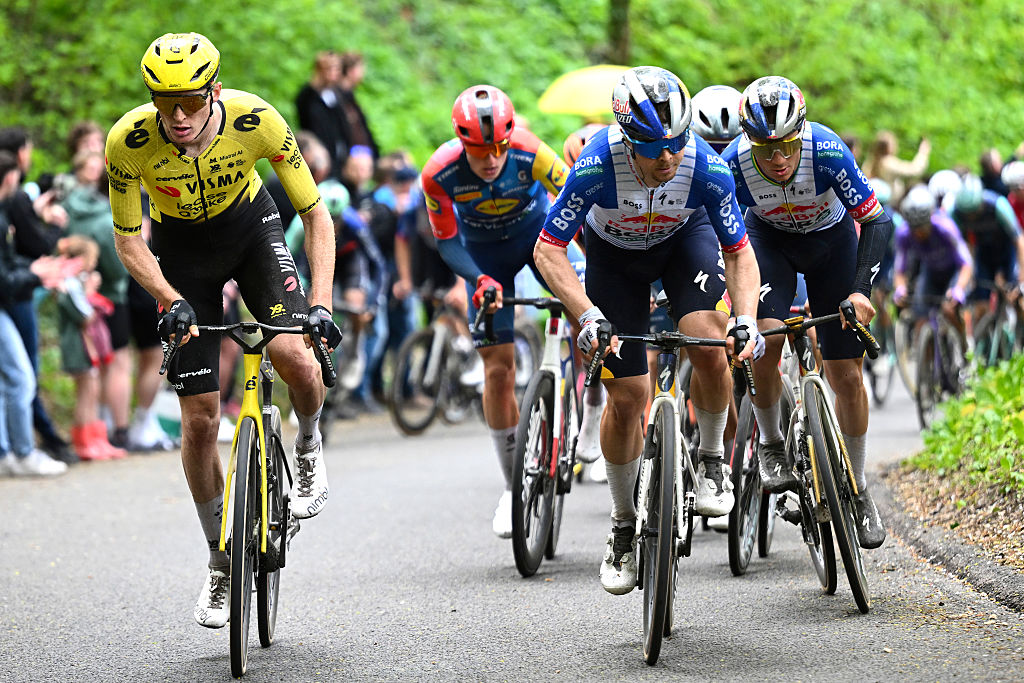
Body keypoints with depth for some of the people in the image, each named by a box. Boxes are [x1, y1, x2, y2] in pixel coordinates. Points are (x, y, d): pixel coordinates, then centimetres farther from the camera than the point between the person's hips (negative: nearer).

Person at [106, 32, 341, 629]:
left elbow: (316, 213, -20)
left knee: (295, 357, -27)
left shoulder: (254, 120, -30)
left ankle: (309, 446, 8)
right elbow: (128, 240, -15)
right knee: (200, 418, -2)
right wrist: (171, 301, -30)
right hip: (183, 248, 0)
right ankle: (222, 562, 15)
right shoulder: (130, 140, -29)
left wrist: (322, 303, -31)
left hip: (251, 226, 0)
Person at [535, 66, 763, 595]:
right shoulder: (596, 167, -37)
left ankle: (712, 460, 0)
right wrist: (587, 314, -42)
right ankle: (623, 526, 14)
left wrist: (747, 317, -35)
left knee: (707, 344, -27)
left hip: (685, 239, 0)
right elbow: (548, 250, -29)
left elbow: (739, 253, -18)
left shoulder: (707, 169, -32)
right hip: (615, 254, 0)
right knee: (626, 397, -5)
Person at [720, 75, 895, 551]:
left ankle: (857, 490, 16)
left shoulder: (827, 152, -35)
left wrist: (860, 290, -38)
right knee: (765, 342, -27)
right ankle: (770, 443, 0)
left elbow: (877, 221, -28)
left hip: (830, 237, 0)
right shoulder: (734, 165, -32)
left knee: (847, 377, -2)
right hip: (769, 238, 0)